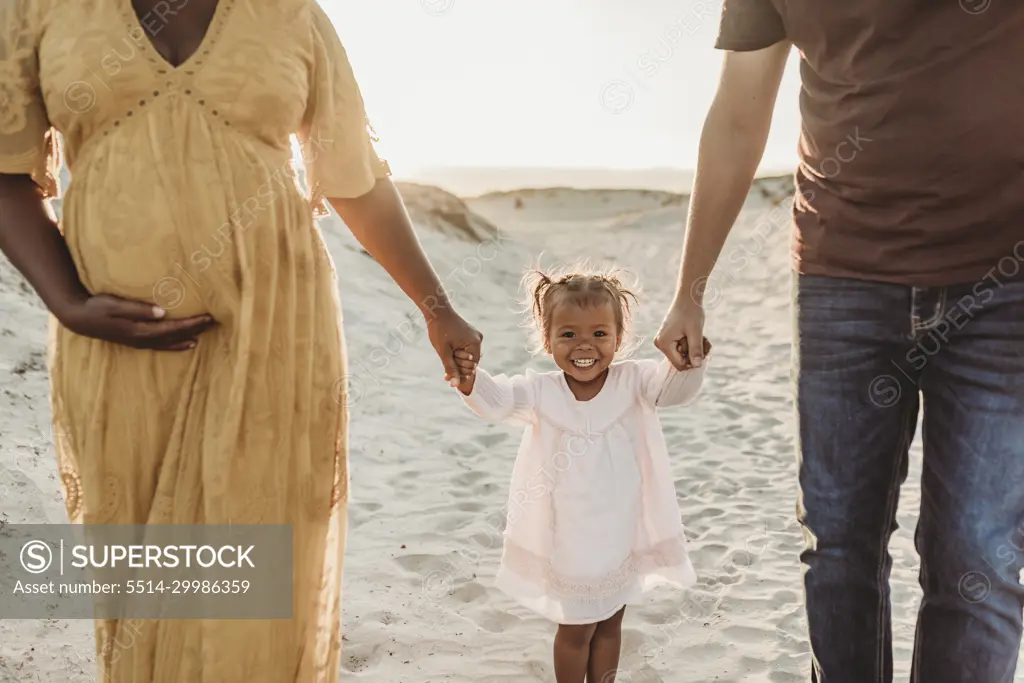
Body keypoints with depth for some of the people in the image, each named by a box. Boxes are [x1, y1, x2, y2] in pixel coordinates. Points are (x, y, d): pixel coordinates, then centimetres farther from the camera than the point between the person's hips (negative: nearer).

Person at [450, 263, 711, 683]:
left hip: (623, 536, 2)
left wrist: (689, 361, -47)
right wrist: (471, 383, -51)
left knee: (610, 624, 21)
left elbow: (676, 388, -25)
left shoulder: (633, 382, -11)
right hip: (568, 542, -2)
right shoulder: (541, 392, -14)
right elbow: (498, 400, -29)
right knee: (575, 629, 14)